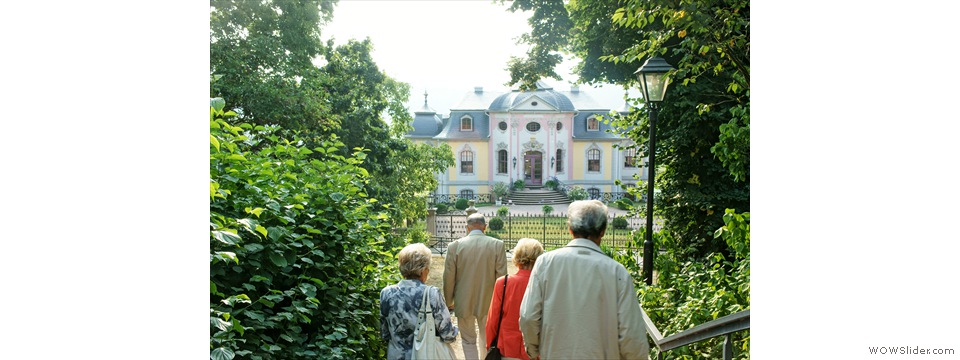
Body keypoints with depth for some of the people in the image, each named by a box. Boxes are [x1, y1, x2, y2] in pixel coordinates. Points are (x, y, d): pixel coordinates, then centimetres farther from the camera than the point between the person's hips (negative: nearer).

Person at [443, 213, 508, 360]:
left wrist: (449, 302, 9)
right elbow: (501, 277, -7)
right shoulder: (497, 245, -9)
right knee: (487, 341, 18)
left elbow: (448, 278, -5)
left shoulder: (454, 246, -9)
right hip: (488, 303, 1)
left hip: (463, 303, 0)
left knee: (468, 341, 16)